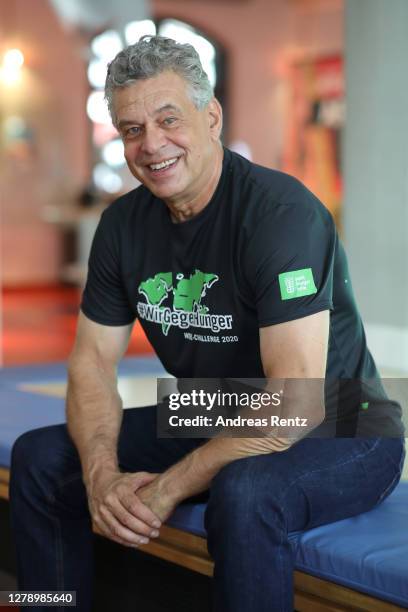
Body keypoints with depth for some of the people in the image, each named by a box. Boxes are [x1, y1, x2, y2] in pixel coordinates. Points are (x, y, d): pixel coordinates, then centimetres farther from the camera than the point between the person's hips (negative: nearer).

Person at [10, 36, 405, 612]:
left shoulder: (281, 212, -25)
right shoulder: (124, 223, -1)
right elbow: (93, 360, 1)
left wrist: (170, 486, -27)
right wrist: (102, 475, -18)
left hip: (339, 436, -7)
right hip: (216, 425, 7)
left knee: (243, 492, -39)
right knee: (38, 457, 2)